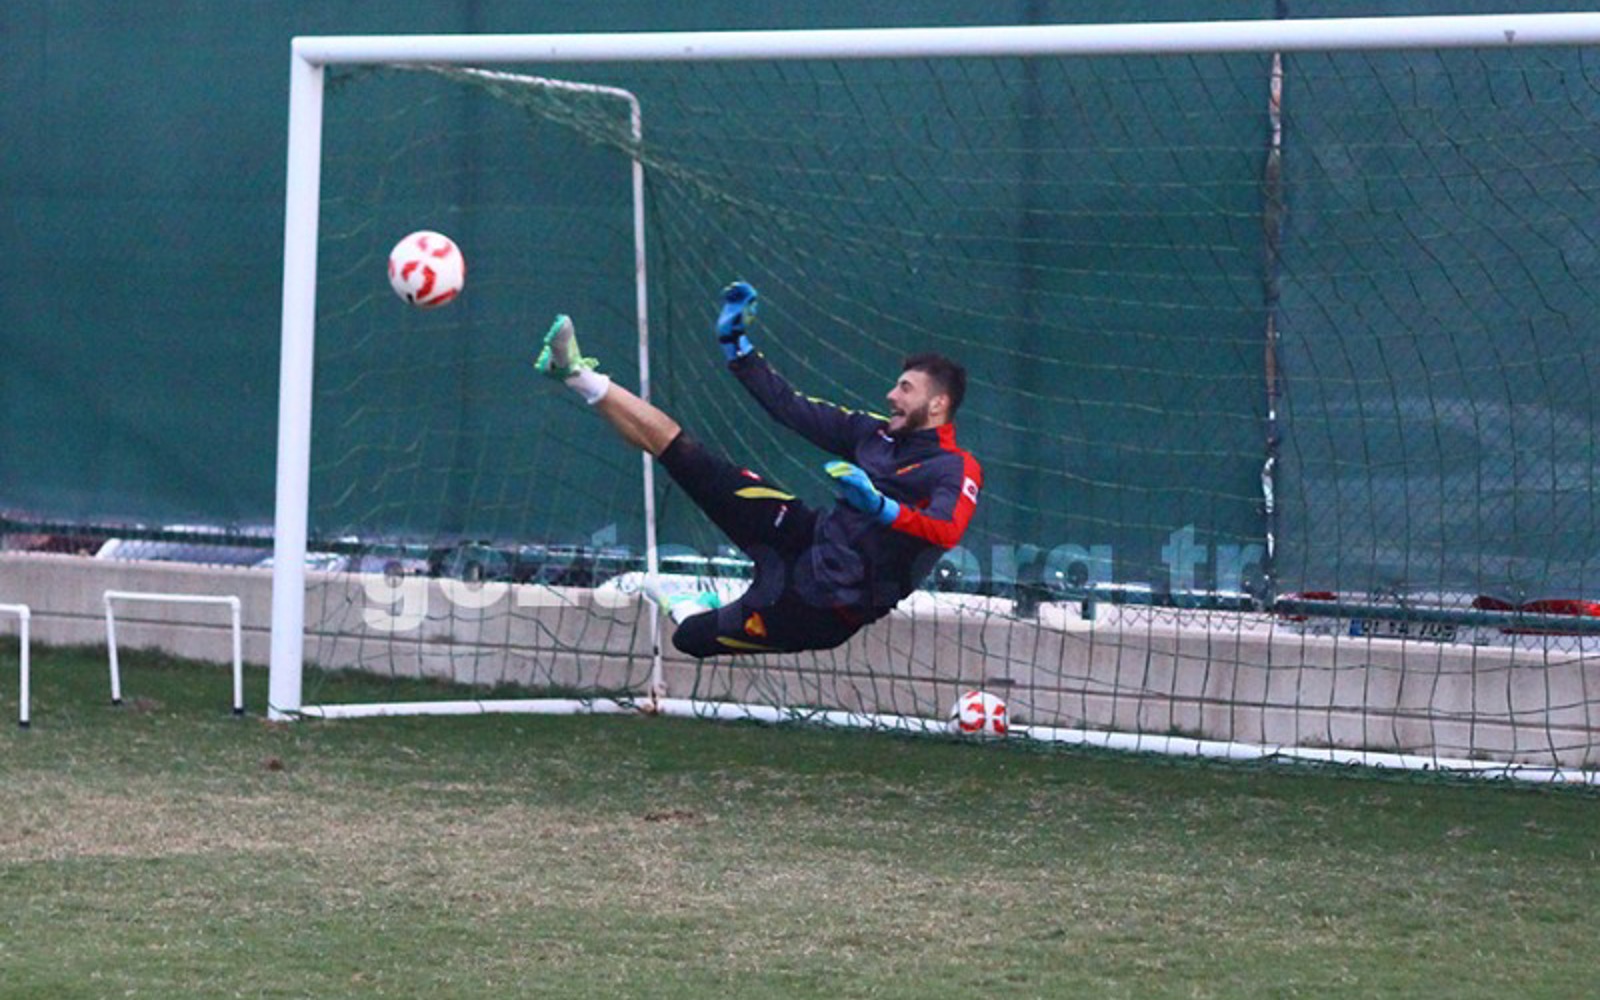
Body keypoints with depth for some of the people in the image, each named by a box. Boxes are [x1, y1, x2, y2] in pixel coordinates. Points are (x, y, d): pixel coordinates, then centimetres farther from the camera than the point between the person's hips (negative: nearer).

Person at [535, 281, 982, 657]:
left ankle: (701, 612, 32)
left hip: (828, 607, -7)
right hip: (808, 536, 7)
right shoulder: (877, 433, 8)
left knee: (691, 636, -1)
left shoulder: (957, 471, -15)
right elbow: (793, 410, 12)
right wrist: (736, 345, 13)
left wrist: (879, 506, -51)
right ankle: (581, 377, 6)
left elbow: (945, 531, -36)